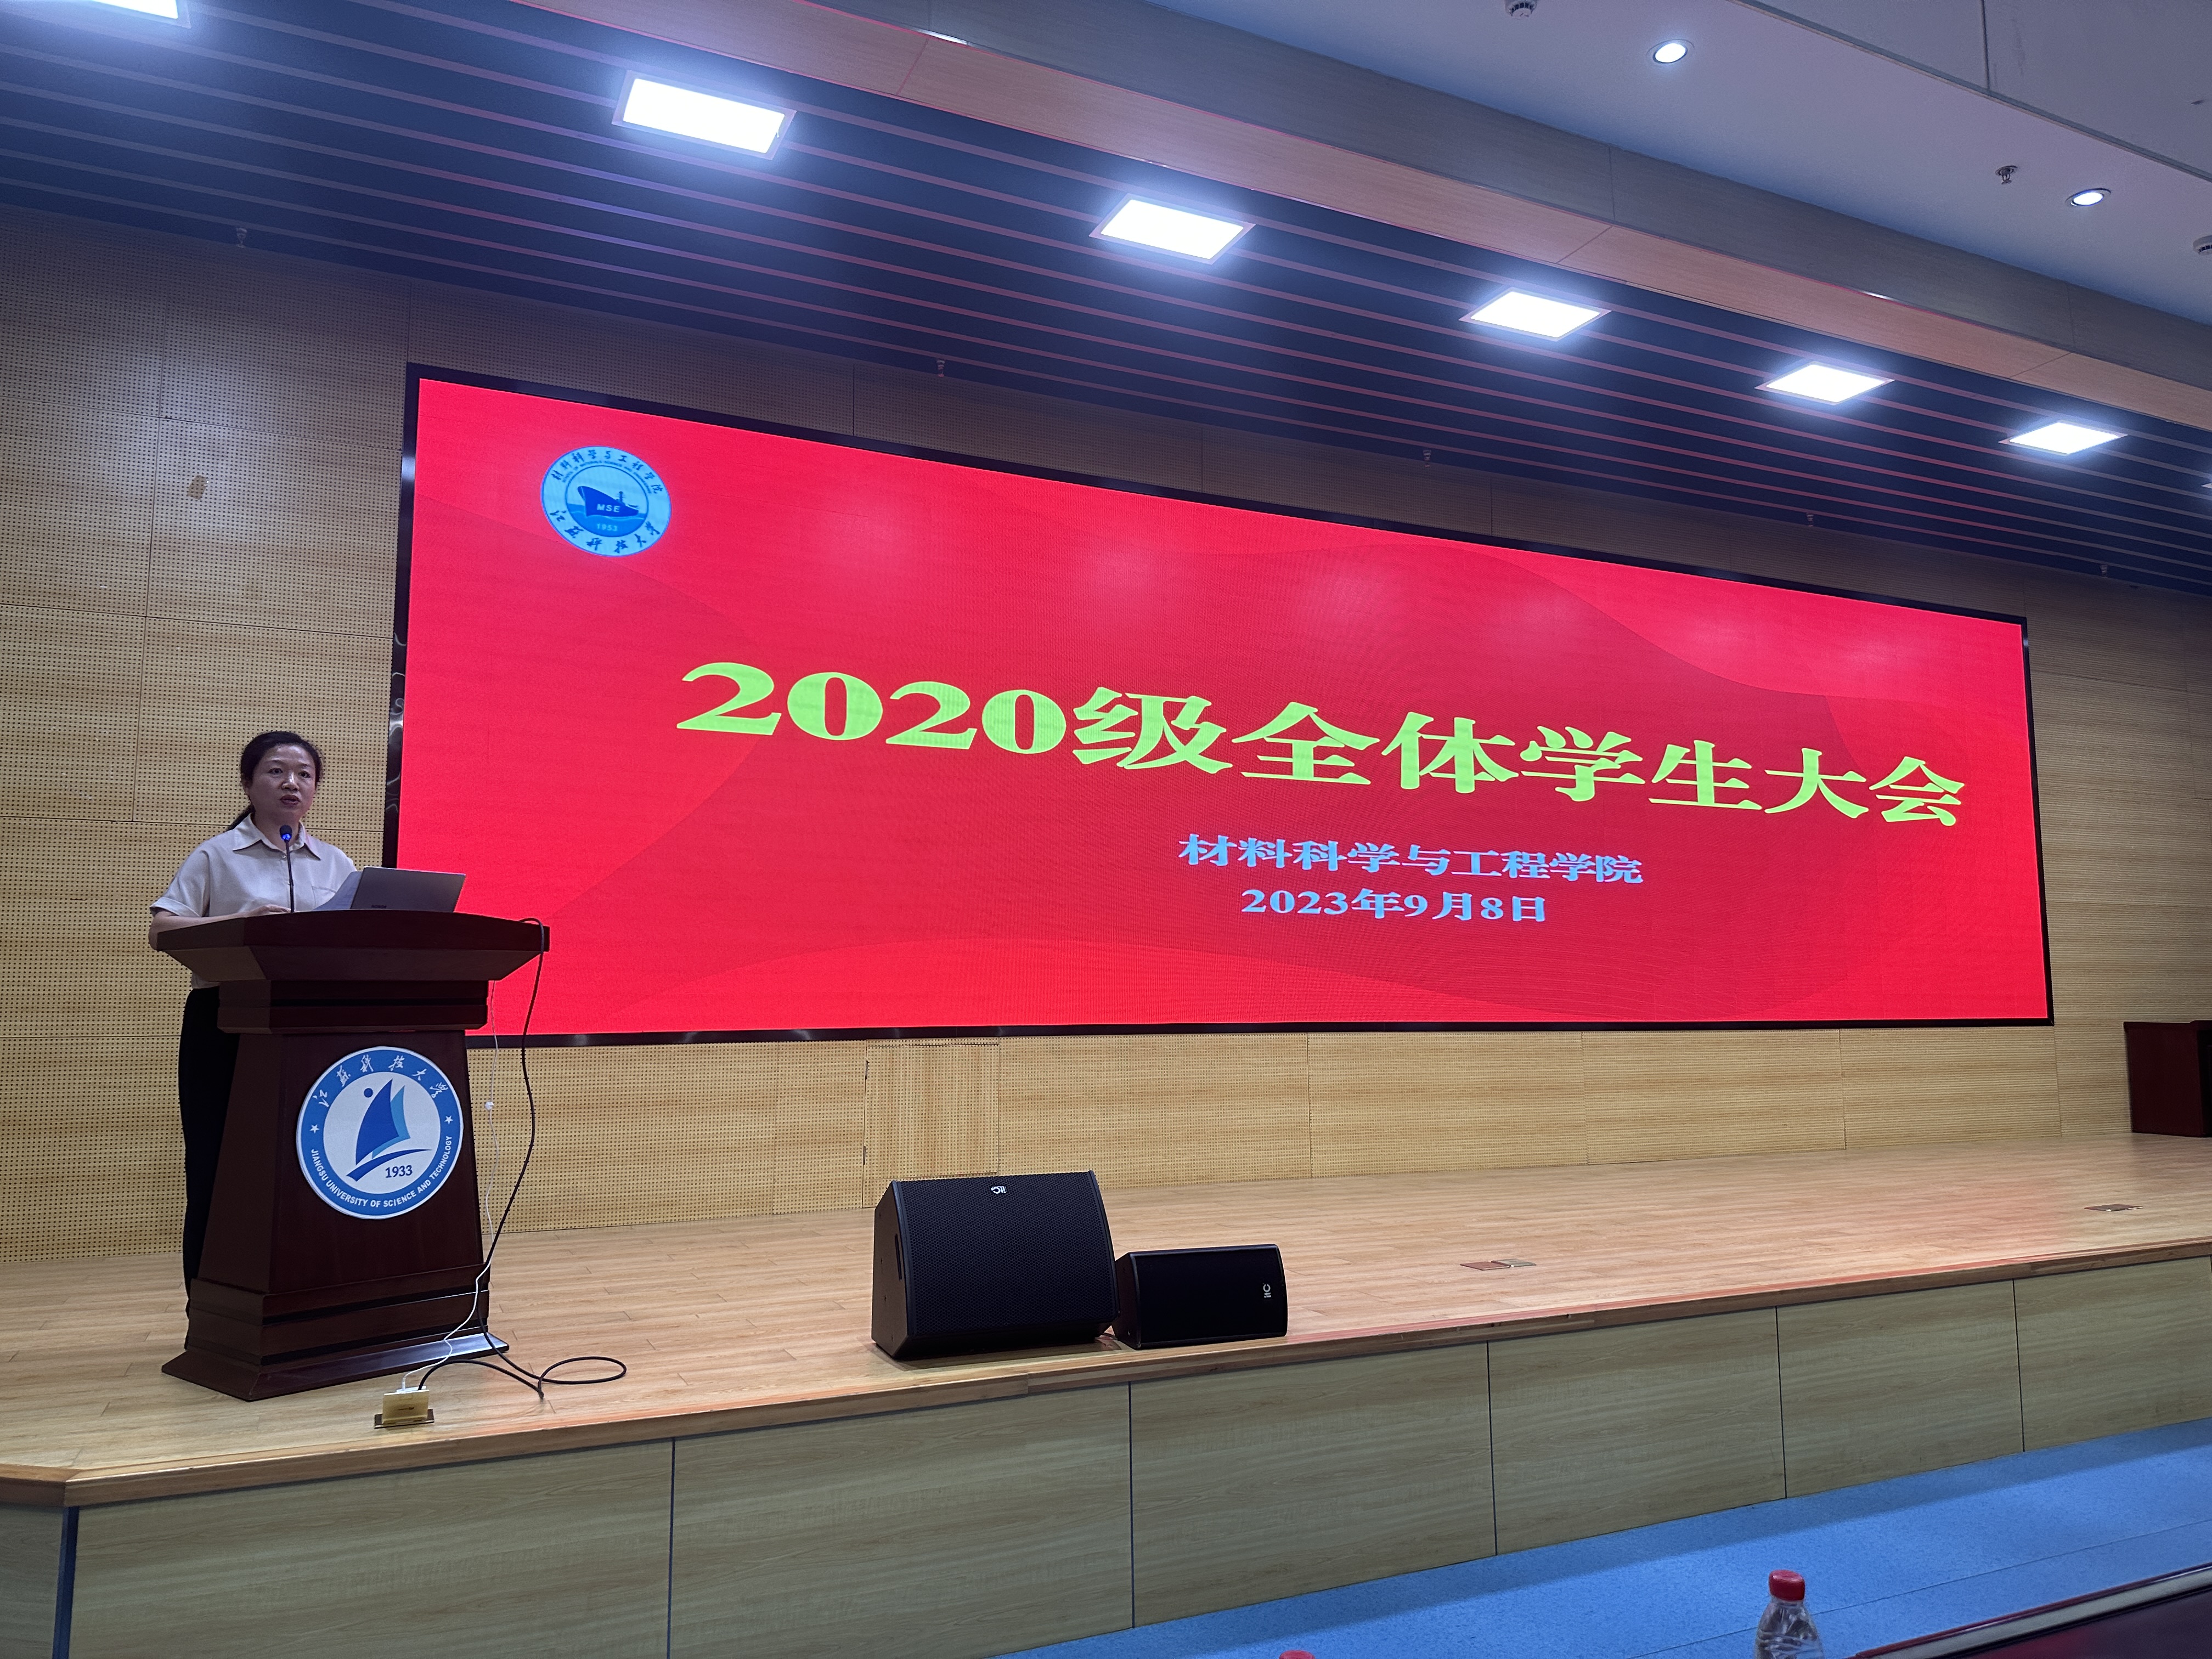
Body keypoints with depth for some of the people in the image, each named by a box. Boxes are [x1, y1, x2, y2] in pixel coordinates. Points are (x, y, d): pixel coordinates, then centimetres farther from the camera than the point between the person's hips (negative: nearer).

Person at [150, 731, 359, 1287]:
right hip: (227, 1023, -2)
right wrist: (237, 923, -21)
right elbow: (160, 929, -6)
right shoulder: (216, 856, 5)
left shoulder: (337, 865, 14)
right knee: (218, 1169, -1)